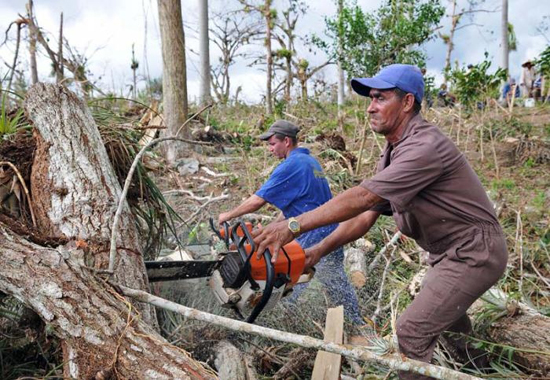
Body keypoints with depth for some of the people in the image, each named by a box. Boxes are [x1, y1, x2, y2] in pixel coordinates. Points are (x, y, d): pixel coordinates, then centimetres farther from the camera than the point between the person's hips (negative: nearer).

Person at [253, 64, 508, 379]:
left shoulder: (425, 146, -27)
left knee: (413, 329, -9)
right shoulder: (395, 152, 4)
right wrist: (319, 251, -9)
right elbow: (366, 215, -1)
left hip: (475, 253, -10)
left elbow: (363, 197, -35)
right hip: (449, 252, 10)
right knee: (445, 315, 28)